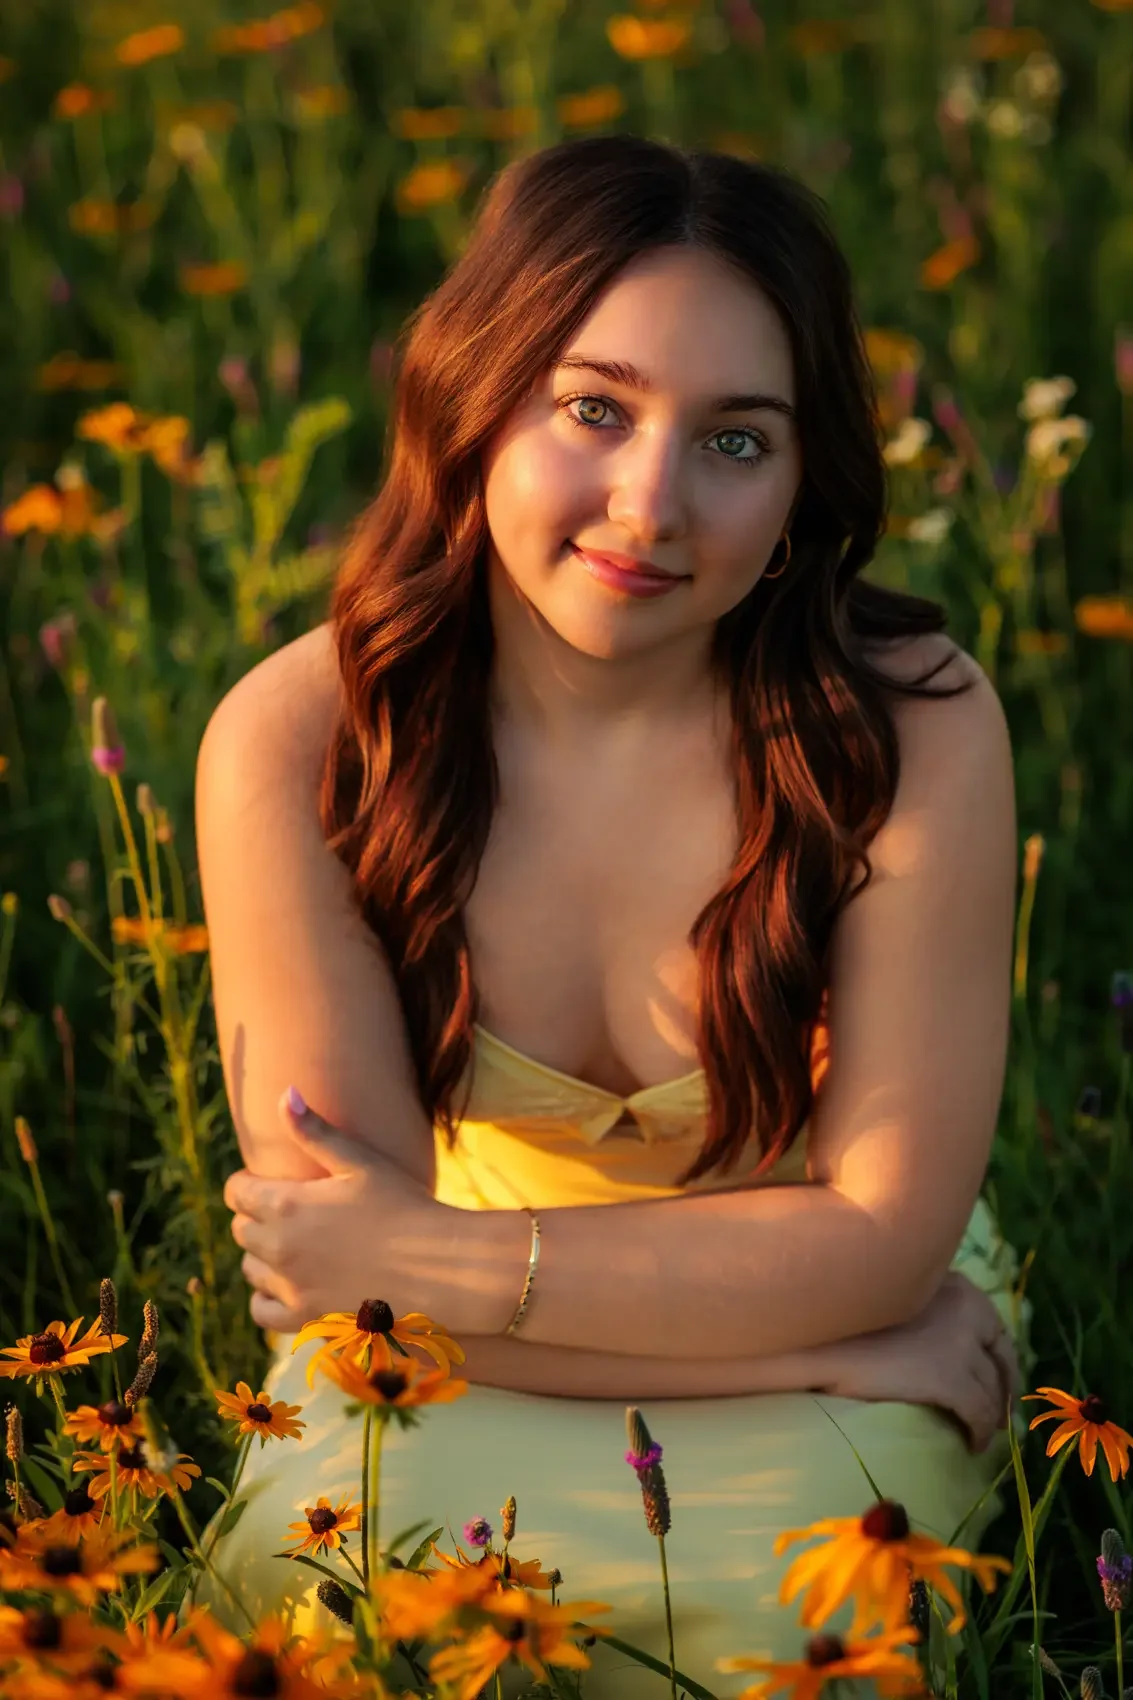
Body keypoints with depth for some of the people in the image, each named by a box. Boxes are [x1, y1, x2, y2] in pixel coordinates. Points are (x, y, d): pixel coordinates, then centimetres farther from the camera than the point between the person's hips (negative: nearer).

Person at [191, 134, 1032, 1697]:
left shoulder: (914, 728, -21)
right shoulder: (295, 743, -19)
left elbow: (884, 1242, -16)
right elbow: (346, 1261, -19)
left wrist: (440, 1261, -21)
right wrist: (817, 1335, -21)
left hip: (847, 1370, 0)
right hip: (450, 1364, 0)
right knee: (331, 1558, -29)